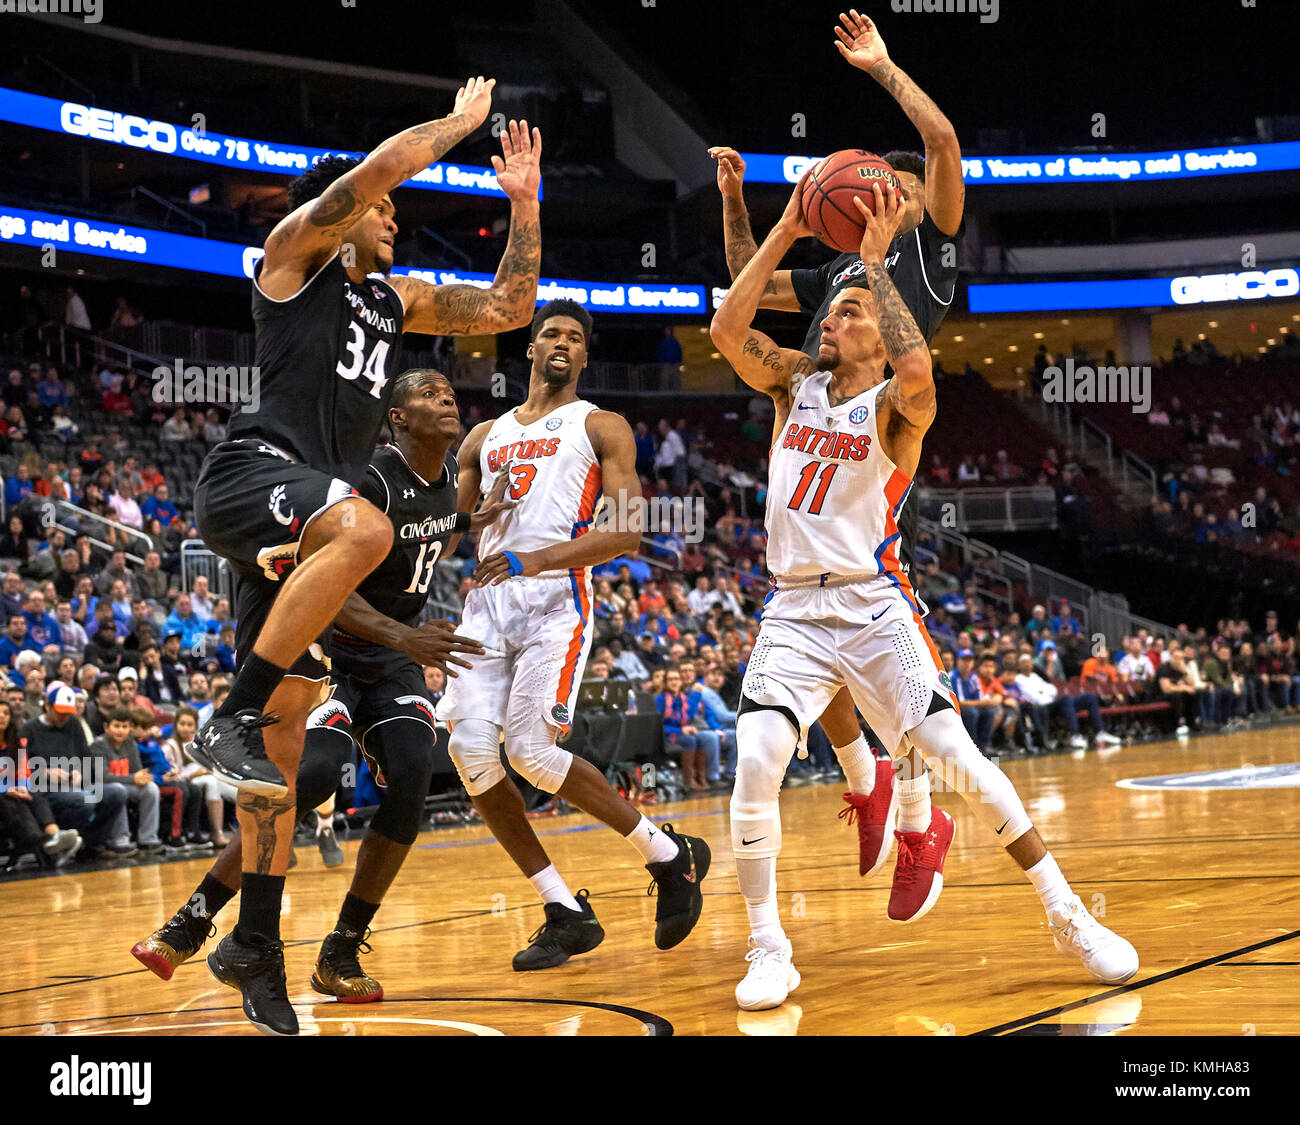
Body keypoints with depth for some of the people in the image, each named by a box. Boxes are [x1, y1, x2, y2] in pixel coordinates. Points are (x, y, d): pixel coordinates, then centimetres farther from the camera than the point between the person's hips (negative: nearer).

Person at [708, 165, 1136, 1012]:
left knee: (957, 757, -9)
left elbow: (917, 367, -29)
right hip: (794, 614, 3)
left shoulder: (897, 404, -4)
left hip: (873, 610, -3)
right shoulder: (795, 384, 10)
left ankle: (1068, 916, 5)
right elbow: (728, 329, -5)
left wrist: (876, 261, -22)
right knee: (755, 768, -17)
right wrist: (785, 234, -8)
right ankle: (769, 951, -6)